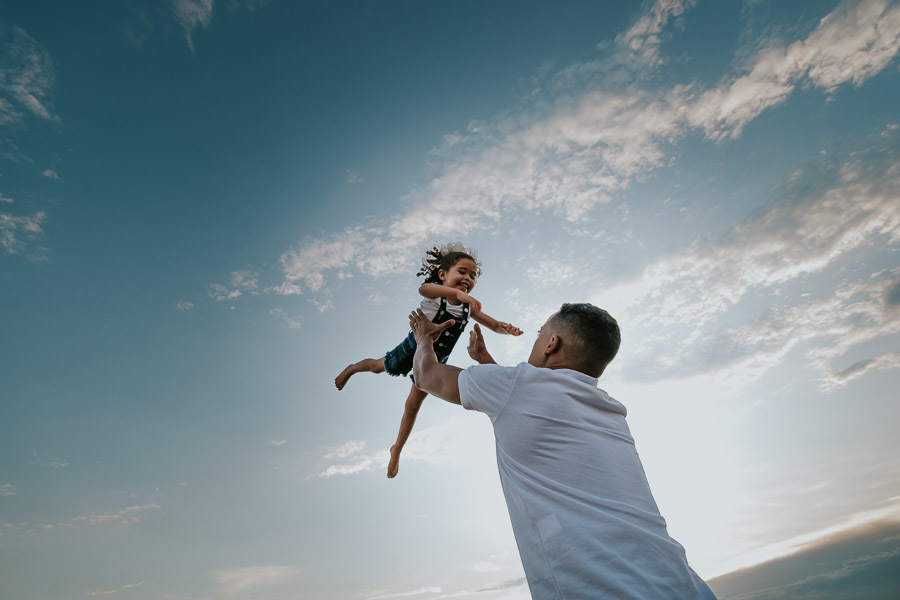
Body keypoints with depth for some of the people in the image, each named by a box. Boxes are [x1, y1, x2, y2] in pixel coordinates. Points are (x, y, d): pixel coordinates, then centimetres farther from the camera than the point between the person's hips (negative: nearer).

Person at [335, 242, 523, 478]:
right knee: (378, 367, 21)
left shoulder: (469, 307, -13)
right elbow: (424, 288, -52)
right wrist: (456, 292, -70)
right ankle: (352, 368, 58)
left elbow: (494, 325, -12)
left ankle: (397, 450, 33)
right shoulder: (435, 294, -28)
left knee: (413, 406, 13)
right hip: (414, 348, -3)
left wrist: (507, 329, -37)